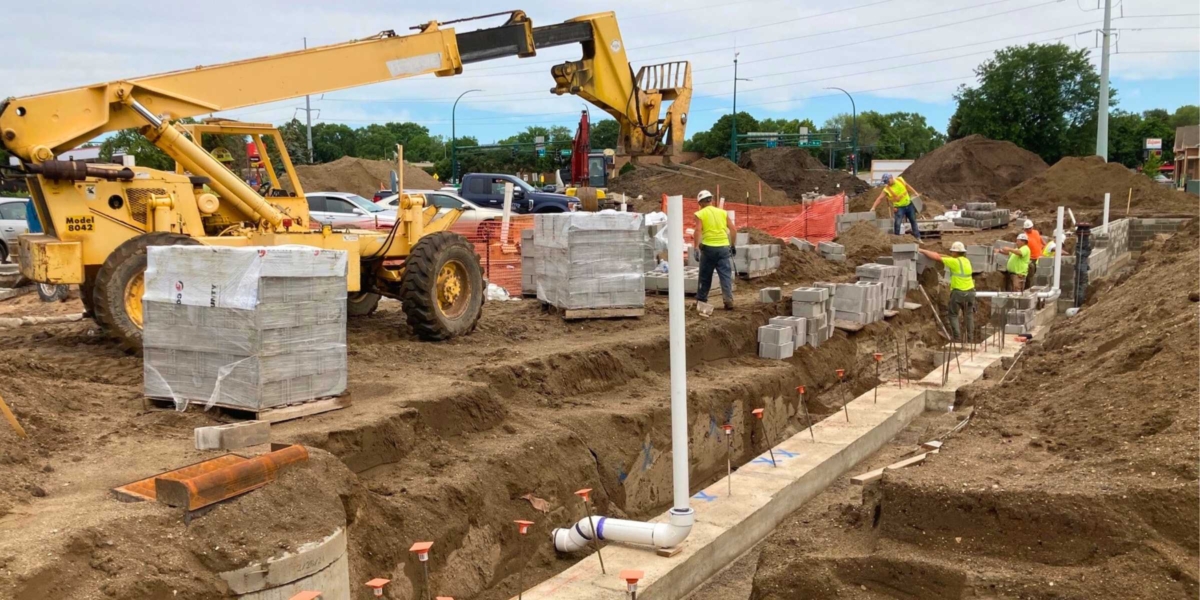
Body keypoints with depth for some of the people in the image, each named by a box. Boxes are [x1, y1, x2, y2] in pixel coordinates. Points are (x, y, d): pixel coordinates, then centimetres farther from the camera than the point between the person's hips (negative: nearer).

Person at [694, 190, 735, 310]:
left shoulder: (700, 214, 1)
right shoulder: (723, 212, 11)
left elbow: (698, 231, -13)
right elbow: (732, 229, 7)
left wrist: (696, 247, -15)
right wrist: (733, 245, 16)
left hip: (709, 247, -2)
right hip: (724, 247, 2)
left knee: (705, 276, 11)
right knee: (726, 275, 2)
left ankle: (701, 300, 21)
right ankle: (729, 301, -5)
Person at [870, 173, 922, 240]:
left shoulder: (900, 180, -6)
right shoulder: (886, 189, -17)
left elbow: (907, 186, 10)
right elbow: (879, 198, -22)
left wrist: (915, 193, 10)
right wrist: (873, 207, -33)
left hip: (909, 205, 4)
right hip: (899, 207, -4)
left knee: (913, 221, 14)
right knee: (897, 224, -15)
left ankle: (918, 237, 26)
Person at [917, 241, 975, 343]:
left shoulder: (954, 261, -12)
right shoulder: (966, 261, 9)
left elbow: (937, 257, -9)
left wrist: (922, 251, -4)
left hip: (958, 292, -6)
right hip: (970, 291, 6)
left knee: (953, 315, 7)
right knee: (969, 315, 16)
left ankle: (958, 337, 0)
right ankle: (970, 338, 17)